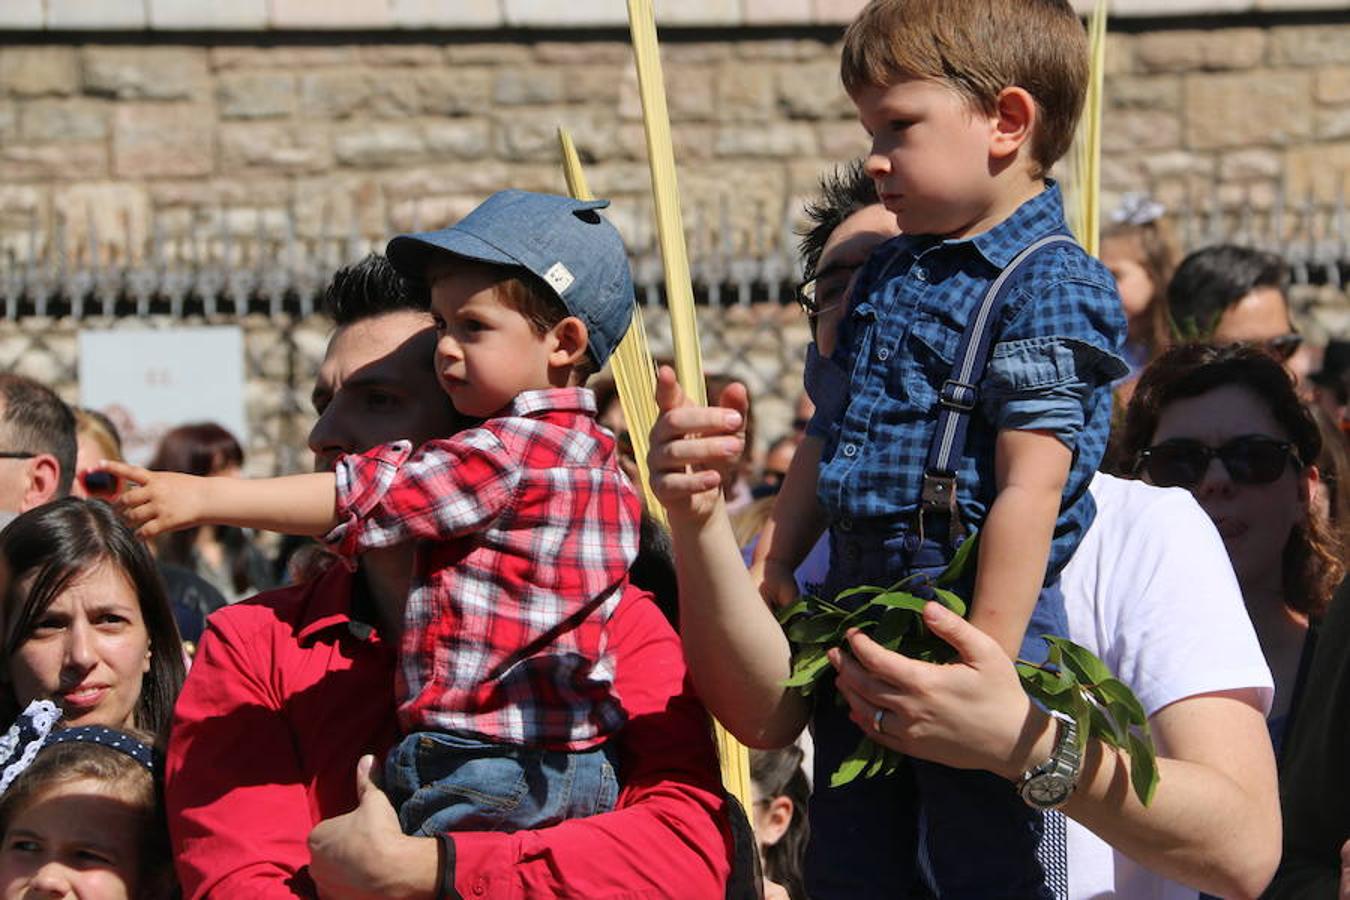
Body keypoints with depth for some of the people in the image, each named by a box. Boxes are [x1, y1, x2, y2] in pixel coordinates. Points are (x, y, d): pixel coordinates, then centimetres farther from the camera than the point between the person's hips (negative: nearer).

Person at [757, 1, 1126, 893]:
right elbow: (830, 443, 23)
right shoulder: (889, 275, 15)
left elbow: (1030, 485, -19)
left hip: (973, 612, -9)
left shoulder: (1047, 285, -13)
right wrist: (778, 564, 16)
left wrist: (987, 656, -23)